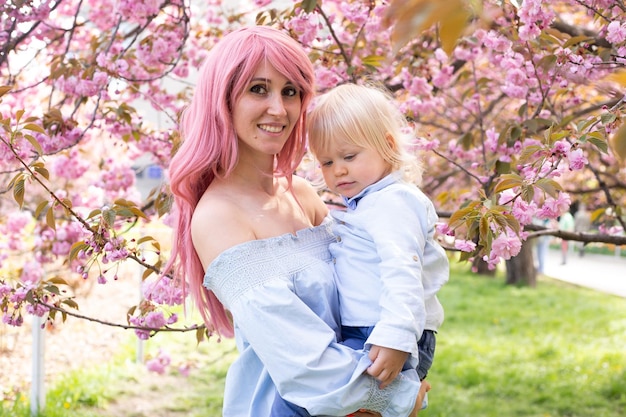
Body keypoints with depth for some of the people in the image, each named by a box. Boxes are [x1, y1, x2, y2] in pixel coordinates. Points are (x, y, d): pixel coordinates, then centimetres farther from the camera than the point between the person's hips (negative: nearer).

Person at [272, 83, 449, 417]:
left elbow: (402, 273, -24)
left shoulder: (393, 202, -11)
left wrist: (396, 338, -33)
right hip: (358, 336, 11)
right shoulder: (365, 205, 21)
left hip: (385, 343, -11)